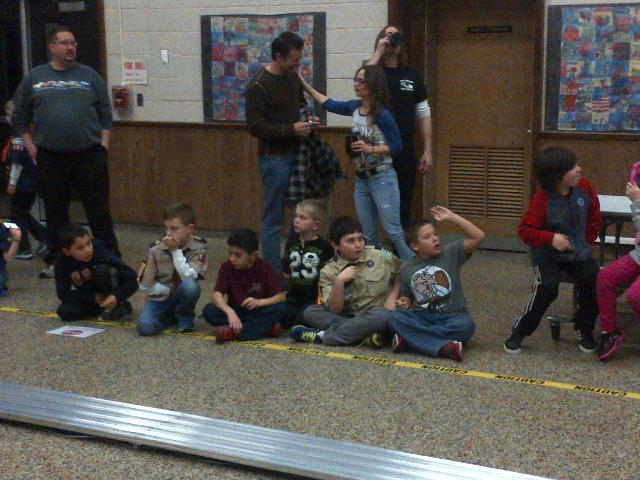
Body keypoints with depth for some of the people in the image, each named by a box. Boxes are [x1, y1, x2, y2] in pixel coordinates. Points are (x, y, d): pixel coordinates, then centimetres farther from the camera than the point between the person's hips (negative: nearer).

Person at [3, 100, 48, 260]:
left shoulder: (18, 136, -19)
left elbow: (17, 162, -21)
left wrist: (12, 183, -14)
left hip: (22, 184, -8)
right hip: (32, 182, 8)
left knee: (17, 215, 4)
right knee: (23, 214, 20)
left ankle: (24, 250, 8)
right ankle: (44, 236, 14)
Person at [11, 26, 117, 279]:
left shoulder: (89, 76, 7)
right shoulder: (34, 78, 7)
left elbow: (105, 113, 8)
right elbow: (20, 118, 12)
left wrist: (104, 143, -1)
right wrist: (31, 148, 3)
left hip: (90, 156, -1)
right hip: (51, 158, 1)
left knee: (99, 210, 2)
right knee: (55, 213, 9)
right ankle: (56, 260, 21)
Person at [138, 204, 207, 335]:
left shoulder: (198, 247, -12)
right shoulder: (156, 249, -10)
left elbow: (189, 278, -26)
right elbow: (146, 285, -6)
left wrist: (175, 250, -27)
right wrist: (170, 291, -13)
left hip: (180, 297, -1)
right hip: (160, 299, 1)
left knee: (190, 285, -35)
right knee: (145, 327, -29)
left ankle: (185, 318, -5)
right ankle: (170, 317, 6)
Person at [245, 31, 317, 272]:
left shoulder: (293, 77, 9)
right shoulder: (259, 85, -15)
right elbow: (255, 126, -18)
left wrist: (308, 120, 4)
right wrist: (291, 129, -22)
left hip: (296, 153, 8)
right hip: (275, 158, -8)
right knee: (273, 219, -1)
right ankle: (273, 271, 7)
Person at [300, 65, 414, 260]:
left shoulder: (383, 115, -16)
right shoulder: (355, 108, 3)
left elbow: (396, 146, -11)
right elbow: (330, 105, 18)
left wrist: (370, 149, -23)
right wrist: (305, 85, 17)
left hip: (382, 179, -7)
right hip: (361, 180, 7)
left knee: (394, 233, -8)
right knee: (369, 236, 11)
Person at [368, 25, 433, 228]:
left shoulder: (412, 75, 9)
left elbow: (423, 114, 10)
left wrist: (427, 151, 4)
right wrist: (378, 52, -15)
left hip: (406, 152, 3)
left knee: (403, 209, 9)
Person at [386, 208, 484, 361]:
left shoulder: (451, 253, 1)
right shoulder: (406, 268, 9)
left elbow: (478, 237, -10)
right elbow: (406, 297, 17)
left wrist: (451, 217, -12)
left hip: (452, 317, -2)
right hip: (422, 317, 2)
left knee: (466, 326, -36)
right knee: (393, 317, -27)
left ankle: (409, 338, -28)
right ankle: (443, 347, -34)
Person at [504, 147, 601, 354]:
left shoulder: (583, 187, -6)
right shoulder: (542, 200, -20)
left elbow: (593, 216, 11)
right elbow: (526, 230, -17)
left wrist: (587, 240, 4)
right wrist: (551, 239, -30)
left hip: (578, 252, 4)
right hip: (548, 255, -4)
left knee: (594, 281, -17)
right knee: (547, 287, -25)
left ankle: (584, 329, 9)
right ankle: (518, 331, -5)